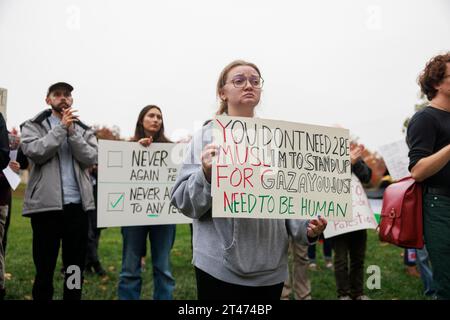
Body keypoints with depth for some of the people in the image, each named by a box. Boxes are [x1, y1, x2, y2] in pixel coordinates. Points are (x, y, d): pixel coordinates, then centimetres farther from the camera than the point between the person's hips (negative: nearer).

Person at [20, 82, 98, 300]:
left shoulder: (84, 130, 14)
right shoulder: (32, 126, 7)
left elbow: (90, 158, -2)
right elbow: (35, 152, -12)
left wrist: (72, 132, -10)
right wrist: (61, 128, -11)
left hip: (77, 204, 3)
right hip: (45, 204, -2)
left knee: (76, 267, 10)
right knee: (44, 267, 5)